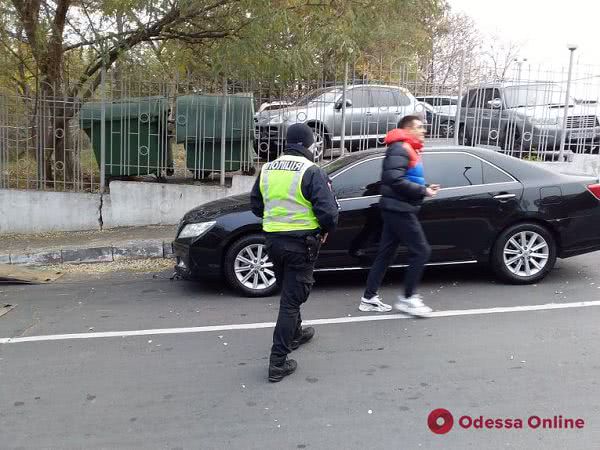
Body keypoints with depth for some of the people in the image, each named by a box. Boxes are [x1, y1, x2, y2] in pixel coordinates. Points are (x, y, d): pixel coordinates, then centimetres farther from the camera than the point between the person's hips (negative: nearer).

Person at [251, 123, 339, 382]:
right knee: (292, 299, 0)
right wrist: (326, 231, 1)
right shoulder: (311, 172, -14)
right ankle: (278, 362, 1)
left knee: (289, 292, 26)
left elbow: (256, 206, 13)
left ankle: (295, 334, 46)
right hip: (301, 243, -6)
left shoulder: (267, 169, 5)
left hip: (273, 240, 6)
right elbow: (328, 211, -18)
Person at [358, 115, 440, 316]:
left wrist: (425, 187, 8)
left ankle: (369, 298, 16)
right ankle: (407, 298, 3)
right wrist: (422, 191, -19)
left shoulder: (408, 149, 21)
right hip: (399, 209, -10)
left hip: (397, 209, 10)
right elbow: (394, 179, -25)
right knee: (421, 251, -6)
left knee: (386, 254, 11)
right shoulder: (400, 149, -13)